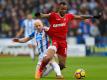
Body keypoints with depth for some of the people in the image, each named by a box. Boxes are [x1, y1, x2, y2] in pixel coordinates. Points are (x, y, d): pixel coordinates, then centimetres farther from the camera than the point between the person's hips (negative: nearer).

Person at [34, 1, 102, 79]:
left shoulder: (68, 16, 9)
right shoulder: (53, 15, -5)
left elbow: (81, 17, 21)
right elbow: (45, 15, -23)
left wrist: (93, 16, 24)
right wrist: (40, 14, -46)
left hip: (63, 42, 5)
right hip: (54, 40, -5)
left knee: (62, 65, 5)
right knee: (48, 58, -27)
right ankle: (40, 71, 1)